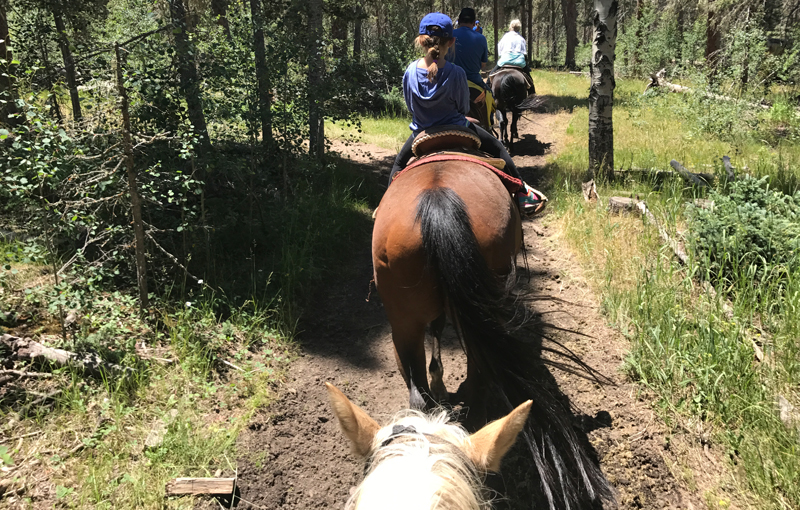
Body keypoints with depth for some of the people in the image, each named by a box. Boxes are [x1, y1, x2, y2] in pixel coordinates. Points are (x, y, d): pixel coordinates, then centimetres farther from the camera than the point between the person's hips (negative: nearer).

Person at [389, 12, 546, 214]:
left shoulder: (410, 71, -16)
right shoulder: (456, 73, -24)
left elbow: (410, 106, -2)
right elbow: (464, 108, -10)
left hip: (421, 133, 3)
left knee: (399, 162, 31)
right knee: (498, 149, 18)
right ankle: (523, 194, 22)